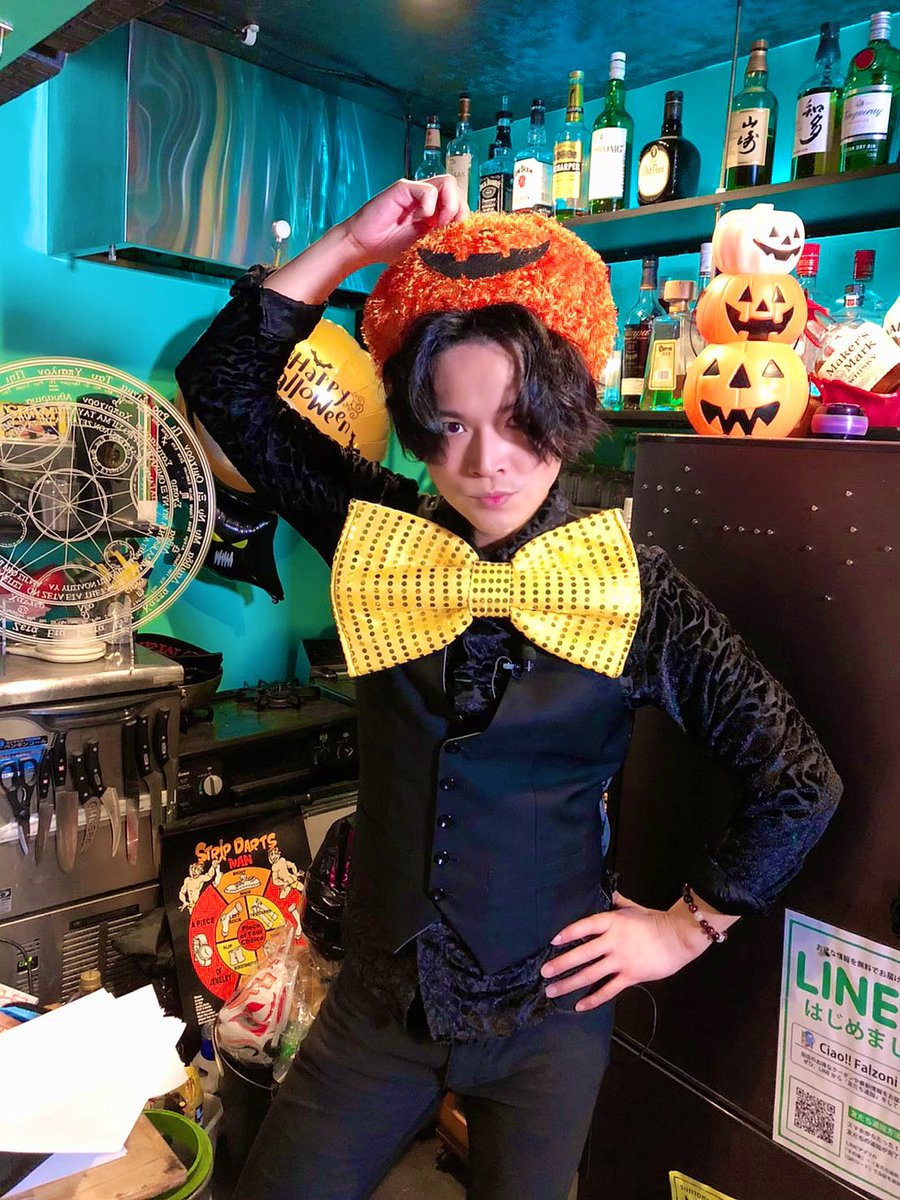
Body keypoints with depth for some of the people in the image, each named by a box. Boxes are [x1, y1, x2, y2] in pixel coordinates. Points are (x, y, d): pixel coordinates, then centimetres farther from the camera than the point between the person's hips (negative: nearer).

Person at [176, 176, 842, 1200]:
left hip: (547, 1021, -1)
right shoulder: (379, 538, -8)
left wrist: (687, 926, -6)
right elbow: (222, 385, -7)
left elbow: (798, 782, -11)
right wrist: (349, 247, -14)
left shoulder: (631, 588, -15)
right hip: (379, 1000, 2)